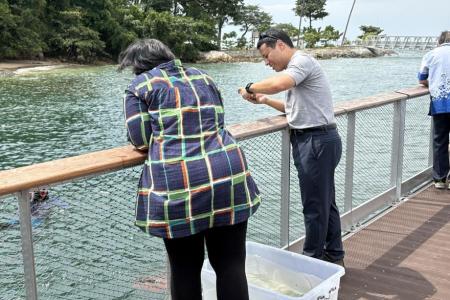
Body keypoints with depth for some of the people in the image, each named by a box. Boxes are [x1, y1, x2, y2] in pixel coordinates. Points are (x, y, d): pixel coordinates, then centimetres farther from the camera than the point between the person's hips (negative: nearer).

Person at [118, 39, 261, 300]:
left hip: (178, 185, -3)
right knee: (231, 264, 9)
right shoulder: (203, 77, 22)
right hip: (228, 177, 4)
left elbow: (141, 140, 3)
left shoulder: (140, 86, 9)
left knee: (185, 268, 10)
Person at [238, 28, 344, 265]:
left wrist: (250, 88, -14)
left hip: (317, 141, -11)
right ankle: (334, 257, 30)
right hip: (309, 141, 11)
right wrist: (265, 100, 10)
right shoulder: (295, 69, 20)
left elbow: (277, 84, -31)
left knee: (315, 206, 0)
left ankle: (313, 260, 12)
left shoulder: (302, 61, -12)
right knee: (325, 202, 18)